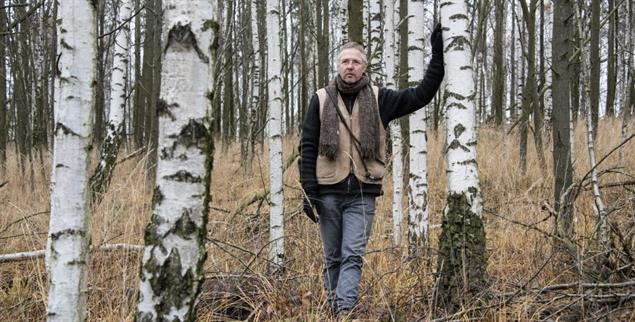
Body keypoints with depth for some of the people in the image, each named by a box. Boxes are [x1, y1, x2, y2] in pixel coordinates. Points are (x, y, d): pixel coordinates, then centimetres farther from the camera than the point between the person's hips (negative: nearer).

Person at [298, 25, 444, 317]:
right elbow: (308, 147, 4)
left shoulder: (378, 99, 6)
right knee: (333, 258, 9)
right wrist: (308, 190, -3)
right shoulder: (321, 99, 5)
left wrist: (438, 56, -4)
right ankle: (333, 309, 20)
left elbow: (420, 95, 4)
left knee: (352, 256, -9)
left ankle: (345, 311, -15)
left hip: (362, 194, -1)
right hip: (328, 191, 1)